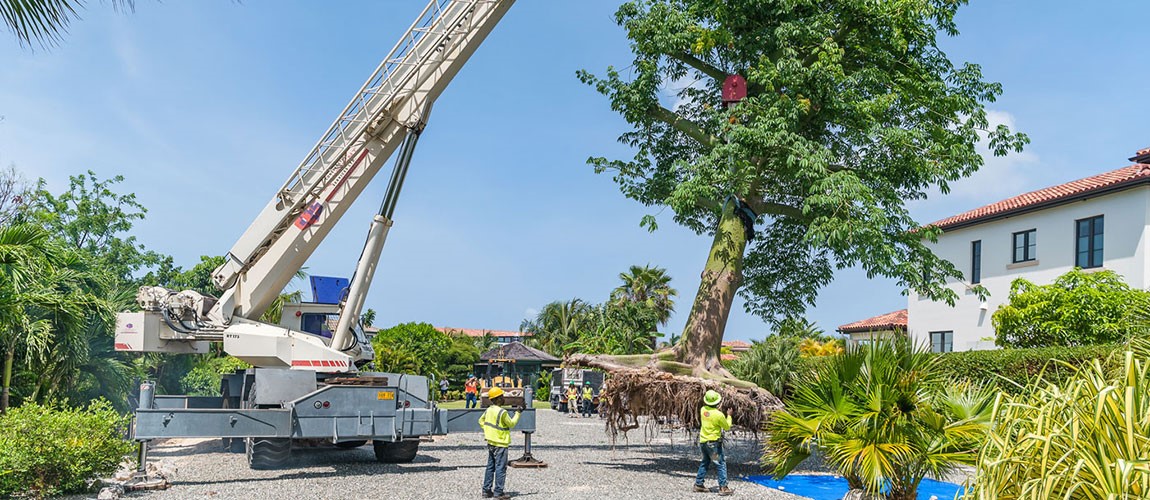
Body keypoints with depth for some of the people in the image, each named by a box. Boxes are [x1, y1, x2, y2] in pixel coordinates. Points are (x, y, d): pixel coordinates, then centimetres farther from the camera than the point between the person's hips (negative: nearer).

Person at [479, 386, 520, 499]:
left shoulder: (488, 410, 4)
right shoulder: (502, 412, -21)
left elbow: (481, 421, 17)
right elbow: (511, 424, -9)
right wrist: (517, 413, -1)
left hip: (491, 443, 8)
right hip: (500, 444, -8)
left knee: (490, 467, 14)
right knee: (500, 468, -1)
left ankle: (487, 490, 19)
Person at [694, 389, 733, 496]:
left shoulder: (703, 410, -4)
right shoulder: (719, 415, -20)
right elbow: (727, 427, -4)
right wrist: (729, 416, 10)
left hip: (703, 441, 7)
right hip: (713, 442, -7)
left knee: (705, 463, 20)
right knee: (721, 464, 1)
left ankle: (698, 484, 24)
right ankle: (723, 488, 0)